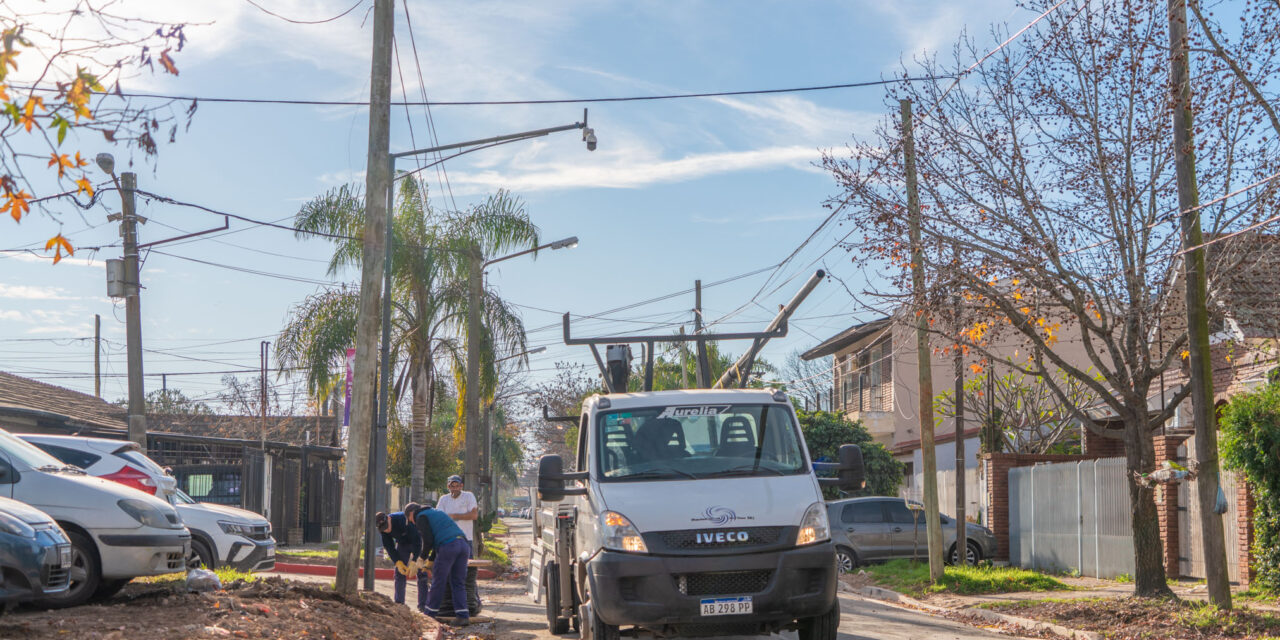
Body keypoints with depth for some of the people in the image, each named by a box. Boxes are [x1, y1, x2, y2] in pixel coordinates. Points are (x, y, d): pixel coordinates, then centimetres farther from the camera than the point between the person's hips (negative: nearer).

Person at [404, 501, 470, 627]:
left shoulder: (421, 517, 7)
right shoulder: (436, 512, 33)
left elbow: (428, 541, -4)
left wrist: (421, 559, 10)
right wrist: (430, 561, 37)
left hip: (448, 546, -7)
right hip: (464, 544, 7)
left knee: (438, 581, 6)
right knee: (458, 583, 10)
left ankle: (430, 614, 17)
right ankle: (463, 615, 1)